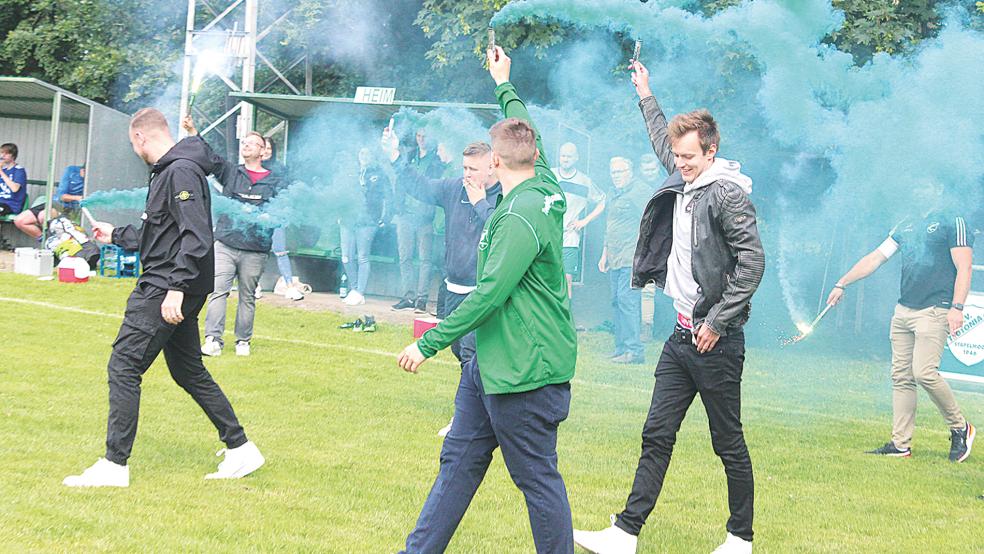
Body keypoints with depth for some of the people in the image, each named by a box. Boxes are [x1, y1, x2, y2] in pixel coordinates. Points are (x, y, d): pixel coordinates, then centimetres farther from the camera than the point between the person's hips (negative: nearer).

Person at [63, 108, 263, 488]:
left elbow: (196, 237, -24)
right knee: (189, 371, 15)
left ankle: (114, 466, -6)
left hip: (166, 291, -11)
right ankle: (240, 449, 19)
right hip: (167, 289, 11)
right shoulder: (167, 172, 18)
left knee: (123, 367, -8)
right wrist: (116, 235, 39)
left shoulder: (180, 172, -15)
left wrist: (176, 288, -28)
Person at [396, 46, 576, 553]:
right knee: (459, 460, 13)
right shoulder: (544, 189, 6)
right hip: (490, 360, 10)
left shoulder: (521, 216, -21)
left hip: (525, 369, -10)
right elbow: (527, 133, 27)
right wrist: (504, 85, 41)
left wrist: (429, 344, -18)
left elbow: (489, 294, -24)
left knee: (537, 478, -2)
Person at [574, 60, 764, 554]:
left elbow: (752, 262, -18)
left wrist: (717, 321, -18)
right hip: (681, 336, 8)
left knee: (729, 443, 2)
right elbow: (664, 142, 33)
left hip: (716, 341, -8)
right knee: (656, 435, 5)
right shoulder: (681, 184, 11)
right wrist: (646, 97, 44)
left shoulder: (728, 194, -12)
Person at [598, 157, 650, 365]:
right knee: (617, 301, 8)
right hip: (615, 259, 10)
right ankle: (621, 348, 12)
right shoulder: (614, 197, 22)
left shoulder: (640, 192, -7)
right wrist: (605, 254, 27)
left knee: (627, 298, -15)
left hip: (631, 258, -10)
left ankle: (634, 350, -16)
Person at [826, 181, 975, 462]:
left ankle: (960, 428, 0)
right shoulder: (905, 227, 19)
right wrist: (842, 284, 19)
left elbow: (964, 268, -9)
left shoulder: (952, 223, -1)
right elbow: (875, 259, 22)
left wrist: (957, 307, -19)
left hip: (934, 311, -7)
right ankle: (900, 444, 6)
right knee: (901, 377, 4)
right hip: (903, 311, 7)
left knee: (923, 372, -18)